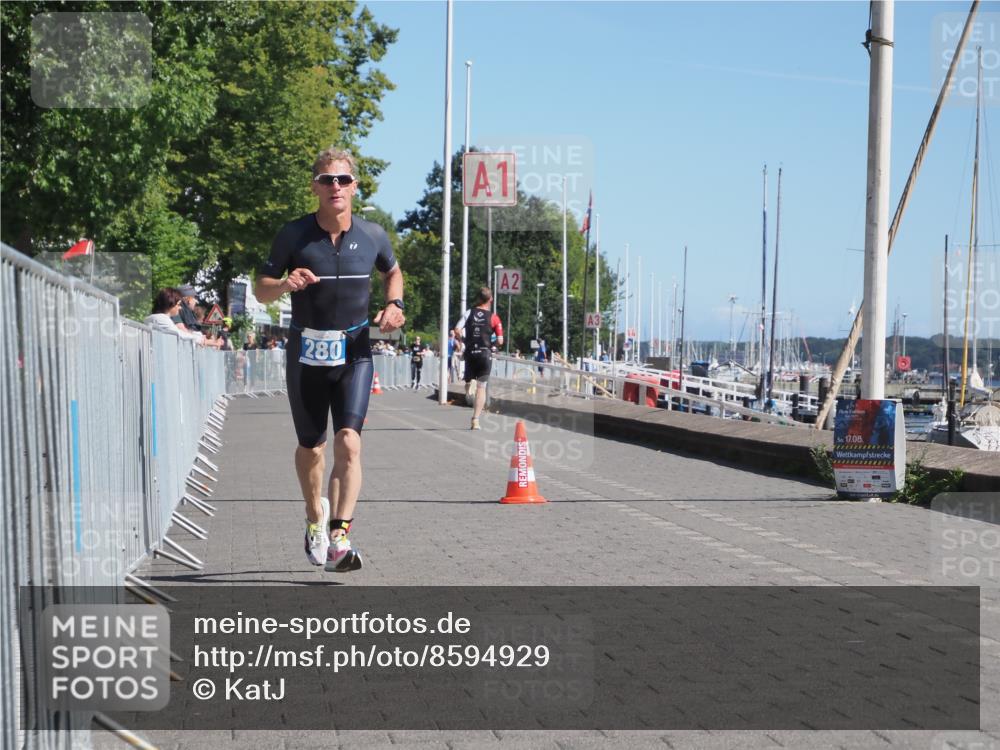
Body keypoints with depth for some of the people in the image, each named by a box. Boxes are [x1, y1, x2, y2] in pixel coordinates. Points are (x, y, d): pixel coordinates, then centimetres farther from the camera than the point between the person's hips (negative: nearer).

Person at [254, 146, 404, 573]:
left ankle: (339, 539, -22)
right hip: (306, 354, 0)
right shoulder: (293, 235, -6)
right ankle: (315, 517, 39)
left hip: (354, 354, 0)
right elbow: (261, 289, 0)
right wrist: (285, 284, -22)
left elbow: (392, 271, 20)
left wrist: (394, 304, 0)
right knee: (310, 448, 11)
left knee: (348, 442, -17)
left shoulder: (372, 236, -1)